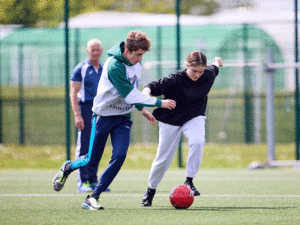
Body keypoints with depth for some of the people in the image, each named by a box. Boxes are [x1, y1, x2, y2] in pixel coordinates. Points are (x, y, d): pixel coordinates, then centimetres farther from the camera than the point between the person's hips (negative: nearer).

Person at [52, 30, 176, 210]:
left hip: (123, 118, 6)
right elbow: (129, 95, -29)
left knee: (120, 155, -15)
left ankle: (94, 197, -8)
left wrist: (141, 108, 14)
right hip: (104, 115, -5)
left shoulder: (137, 64, 0)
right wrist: (158, 103, -27)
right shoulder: (114, 66, -26)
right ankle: (68, 168, 37)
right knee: (93, 160, 3)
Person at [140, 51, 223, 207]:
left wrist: (217, 63, 34)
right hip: (171, 121, -2)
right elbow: (153, 87, -26)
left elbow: (214, 69, 10)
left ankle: (189, 181, -19)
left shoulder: (208, 76, -14)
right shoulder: (175, 80, -27)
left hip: (194, 118, 2)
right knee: (163, 159, 4)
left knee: (197, 141, -31)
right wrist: (146, 93, -50)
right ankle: (151, 189, 30)